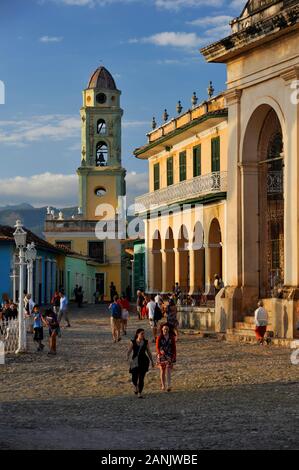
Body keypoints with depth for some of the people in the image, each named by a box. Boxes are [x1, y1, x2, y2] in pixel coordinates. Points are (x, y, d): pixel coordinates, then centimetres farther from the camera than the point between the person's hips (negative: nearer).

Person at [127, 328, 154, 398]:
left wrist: (152, 361, 11)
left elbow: (149, 352, 9)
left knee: (141, 378, -4)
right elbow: (129, 351, -8)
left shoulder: (145, 342, 2)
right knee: (134, 378, 0)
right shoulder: (133, 342, -2)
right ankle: (135, 386, 34)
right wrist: (127, 357, -28)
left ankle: (140, 393, 6)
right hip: (135, 361, 0)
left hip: (144, 361, 0)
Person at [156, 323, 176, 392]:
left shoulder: (172, 337, 0)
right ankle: (163, 385, 22)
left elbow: (174, 347, 6)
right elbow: (157, 347, -7)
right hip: (161, 356, 1)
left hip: (169, 356, -1)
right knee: (162, 371, 10)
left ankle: (169, 386, -21)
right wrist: (160, 351, -29)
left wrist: (174, 356, 4)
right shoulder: (159, 337, -4)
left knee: (168, 371, -13)